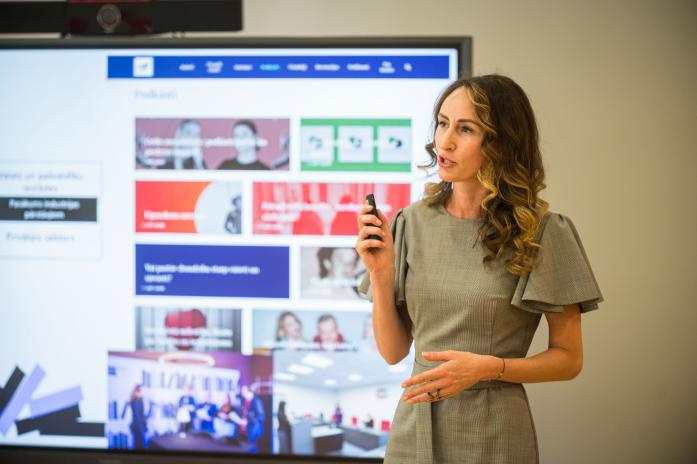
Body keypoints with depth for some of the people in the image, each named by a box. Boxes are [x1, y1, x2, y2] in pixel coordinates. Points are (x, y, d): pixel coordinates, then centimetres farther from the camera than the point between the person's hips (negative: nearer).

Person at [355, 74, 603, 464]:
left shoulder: (543, 234, -9)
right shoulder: (412, 223, 1)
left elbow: (568, 359, -3)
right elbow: (393, 352, 3)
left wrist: (488, 367, -17)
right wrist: (381, 274, -10)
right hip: (415, 424, 3)